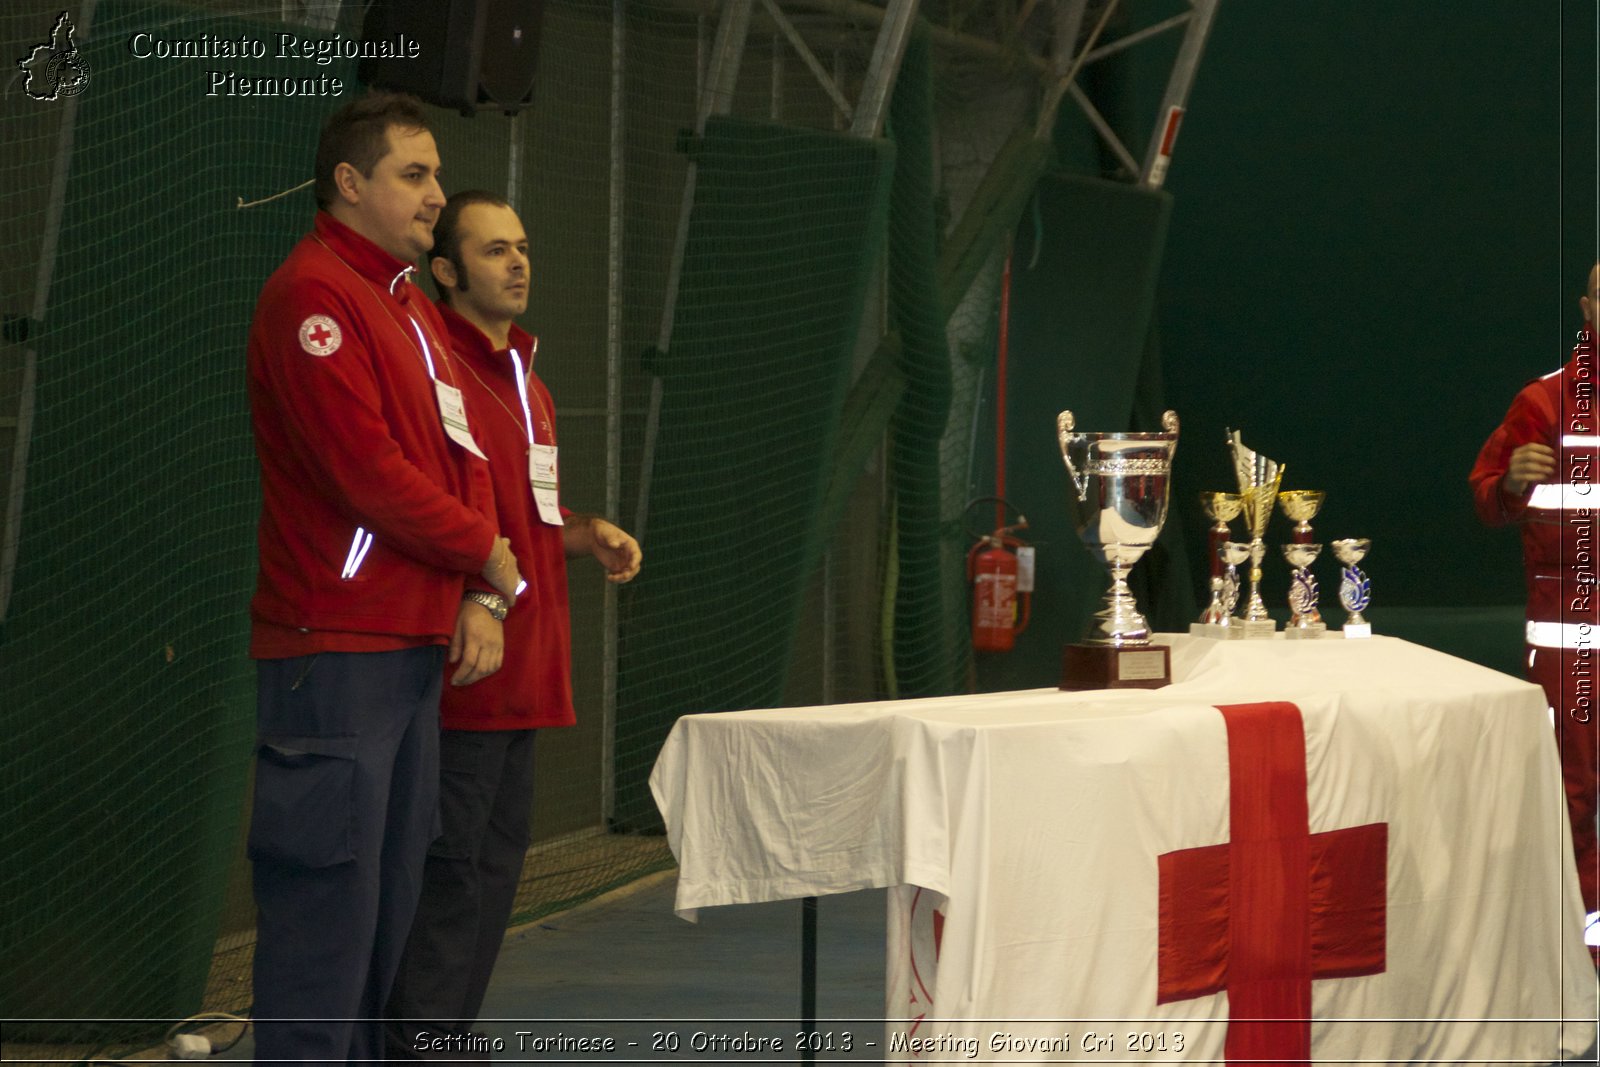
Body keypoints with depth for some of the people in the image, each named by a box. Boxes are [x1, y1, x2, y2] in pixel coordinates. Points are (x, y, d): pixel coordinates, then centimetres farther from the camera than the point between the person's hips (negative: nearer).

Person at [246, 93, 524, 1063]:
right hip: (335, 651, -10)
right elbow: (368, 472, -19)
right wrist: (489, 560, -7)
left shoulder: (413, 308, 19)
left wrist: (480, 602, 2)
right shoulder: (313, 295, -12)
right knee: (328, 901, -9)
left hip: (416, 649, 10)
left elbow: (462, 457, 18)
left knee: (391, 901, 13)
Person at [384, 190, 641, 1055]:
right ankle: (421, 1044, -4)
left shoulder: (526, 383, 19)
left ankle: (452, 1036, 21)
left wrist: (589, 532, 12)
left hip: (523, 671, 10)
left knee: (498, 855, 13)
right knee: (451, 862, -8)